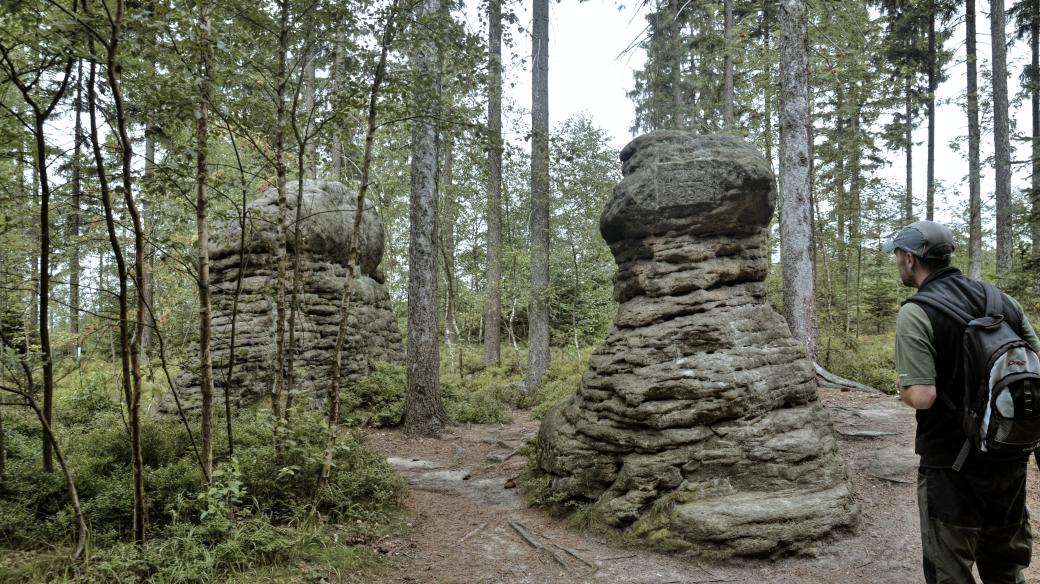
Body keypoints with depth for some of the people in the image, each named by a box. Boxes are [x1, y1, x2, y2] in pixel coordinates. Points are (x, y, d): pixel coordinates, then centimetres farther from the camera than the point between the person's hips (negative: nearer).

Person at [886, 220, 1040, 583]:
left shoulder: (916, 312, -18)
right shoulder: (1002, 299, 3)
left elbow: (922, 397, -25)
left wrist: (903, 390, -4)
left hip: (952, 462, -6)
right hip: (1010, 456, 7)